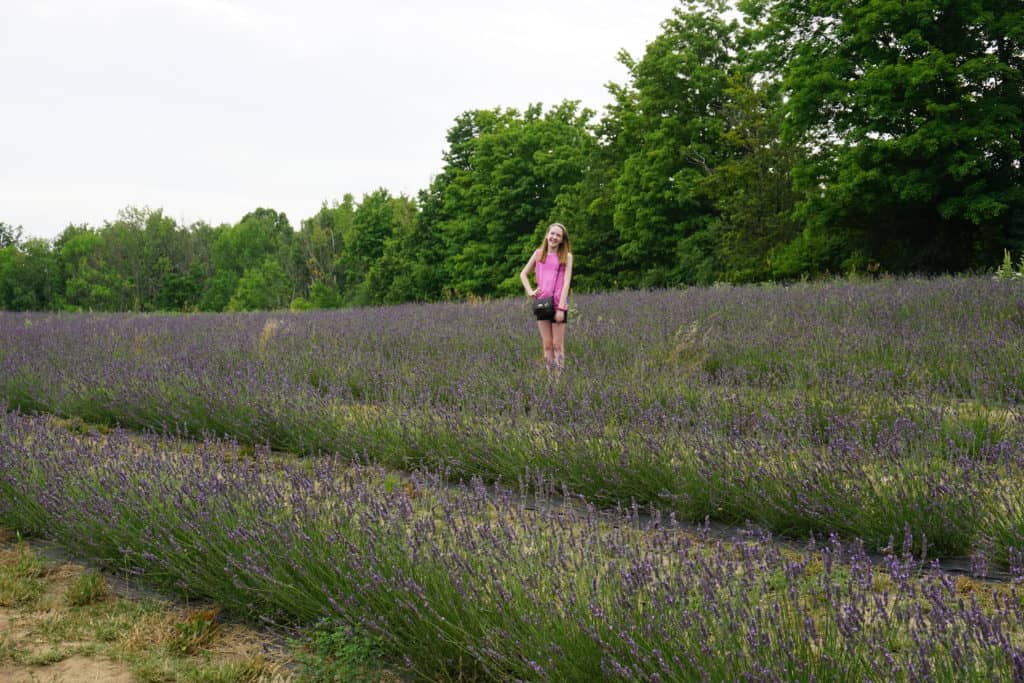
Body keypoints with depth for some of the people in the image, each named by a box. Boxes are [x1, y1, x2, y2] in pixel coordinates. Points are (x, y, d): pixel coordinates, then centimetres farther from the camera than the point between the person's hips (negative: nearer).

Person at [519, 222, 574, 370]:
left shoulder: (566, 256, 0)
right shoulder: (539, 253, 9)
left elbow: (566, 282, -6)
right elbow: (523, 274, 18)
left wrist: (561, 308, -13)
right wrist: (529, 291, 2)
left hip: (558, 304, -3)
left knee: (557, 345, -1)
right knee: (547, 345, 5)